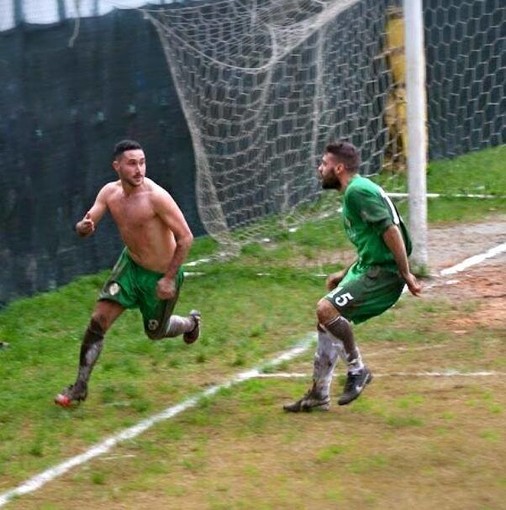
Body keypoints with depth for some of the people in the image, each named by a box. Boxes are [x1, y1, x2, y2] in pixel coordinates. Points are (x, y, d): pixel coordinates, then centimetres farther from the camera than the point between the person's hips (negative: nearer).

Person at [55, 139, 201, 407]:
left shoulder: (156, 197, -29)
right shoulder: (110, 193, -9)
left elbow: (185, 237, -25)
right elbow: (84, 226, -6)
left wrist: (170, 278, -24)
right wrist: (83, 227, -33)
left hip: (160, 275, -5)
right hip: (130, 264, 5)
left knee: (155, 332, 16)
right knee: (98, 320, -6)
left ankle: (190, 322, 50)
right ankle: (80, 387, 3)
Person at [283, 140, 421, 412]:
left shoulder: (358, 191, -15)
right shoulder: (355, 191, 17)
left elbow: (391, 230, -21)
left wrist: (405, 274, -21)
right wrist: (346, 275, 23)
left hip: (383, 272, -11)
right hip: (368, 268, 11)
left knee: (326, 309, -21)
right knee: (327, 319, 13)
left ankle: (357, 369, -6)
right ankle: (318, 395, 21)